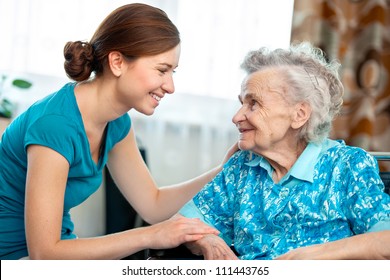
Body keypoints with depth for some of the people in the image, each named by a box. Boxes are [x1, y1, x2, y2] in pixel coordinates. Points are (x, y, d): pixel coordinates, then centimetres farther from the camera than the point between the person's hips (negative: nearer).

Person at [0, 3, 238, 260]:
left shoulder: (116, 122, -2)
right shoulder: (55, 124, -28)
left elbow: (154, 205, 5)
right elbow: (44, 253, -29)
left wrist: (226, 170, -5)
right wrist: (150, 236, -30)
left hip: (58, 247, 8)